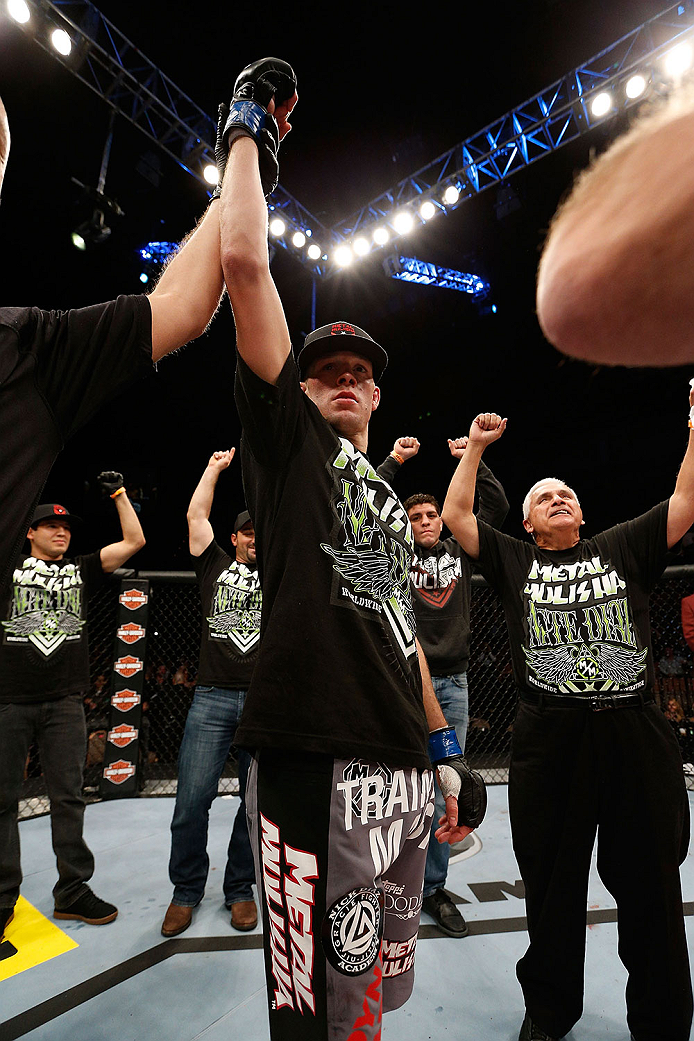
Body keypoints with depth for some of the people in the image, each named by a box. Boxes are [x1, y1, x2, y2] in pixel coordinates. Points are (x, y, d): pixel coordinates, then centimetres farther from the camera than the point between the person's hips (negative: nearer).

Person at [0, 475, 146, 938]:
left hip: (65, 701, 1)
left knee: (68, 797, 7)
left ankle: (72, 890, 18)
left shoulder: (82, 571, 11)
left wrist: (119, 493, 6)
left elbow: (134, 540, 8)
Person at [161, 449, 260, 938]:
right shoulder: (215, 566, 13)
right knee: (192, 798, 3)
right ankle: (187, 890, 27)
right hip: (213, 698, 0)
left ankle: (240, 888, 30)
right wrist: (215, 468, 16)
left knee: (258, 800, 9)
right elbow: (196, 516, 10)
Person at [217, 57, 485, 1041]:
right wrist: (247, 133, 10)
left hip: (402, 763, 7)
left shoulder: (390, 500, 20)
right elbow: (245, 262, -4)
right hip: (316, 753, -6)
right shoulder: (284, 436, 3)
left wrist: (447, 749, 18)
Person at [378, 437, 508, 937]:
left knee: (443, 790, 10)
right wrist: (393, 461, -5)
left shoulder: (461, 552, 11)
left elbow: (498, 508, 8)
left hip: (453, 683, 3)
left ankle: (434, 886, 26)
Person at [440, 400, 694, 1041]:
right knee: (553, 886, 13)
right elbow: (456, 515, 4)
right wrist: (475, 447, 6)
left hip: (637, 735, 1)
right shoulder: (514, 562, 8)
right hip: (549, 741, 0)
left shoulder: (624, 549, 11)